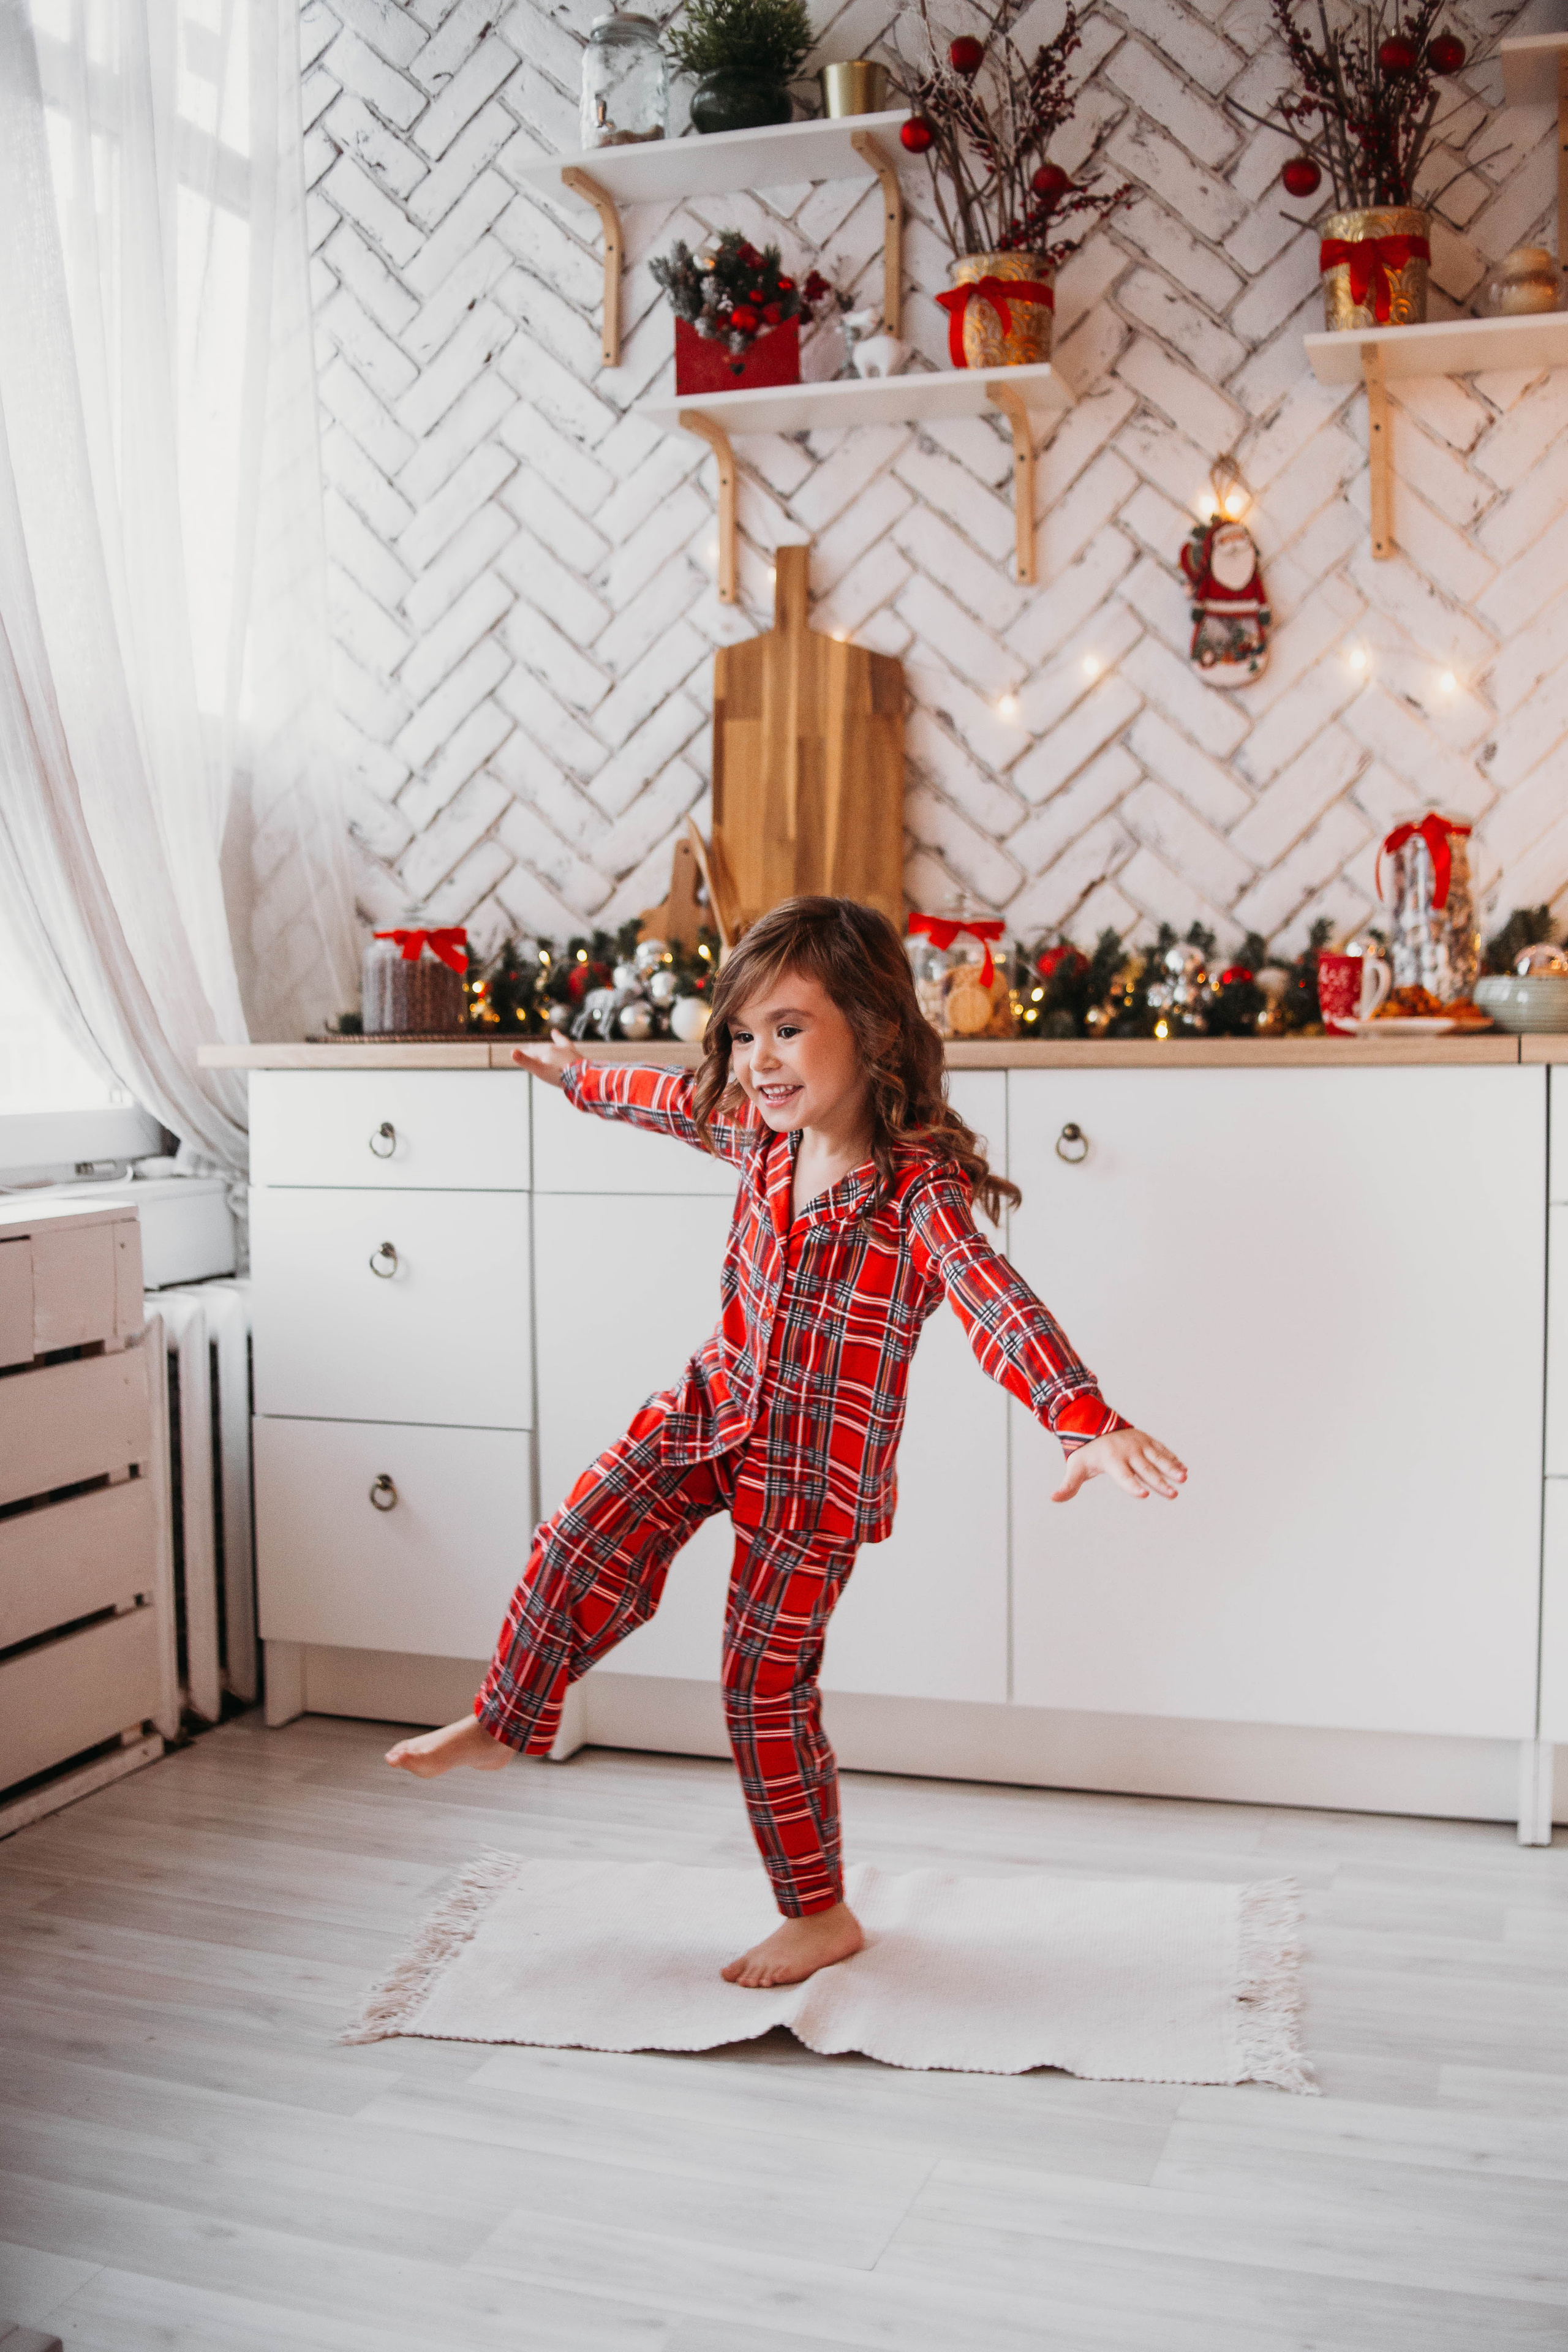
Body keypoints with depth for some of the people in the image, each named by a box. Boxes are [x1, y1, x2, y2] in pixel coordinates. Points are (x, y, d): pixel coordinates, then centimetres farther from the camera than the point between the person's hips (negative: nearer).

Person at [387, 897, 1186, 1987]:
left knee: (769, 1689, 2)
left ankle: (821, 1916, 22)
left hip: (820, 1469, -6)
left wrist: (1090, 1423, -59)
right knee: (581, 1548, 1)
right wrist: (583, 1077, 35)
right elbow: (686, 1102, 17)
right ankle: (505, 1723, 29)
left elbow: (998, 1305, -43)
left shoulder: (919, 1192, -28)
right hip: (715, 1410, 6)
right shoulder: (766, 1135, -5)